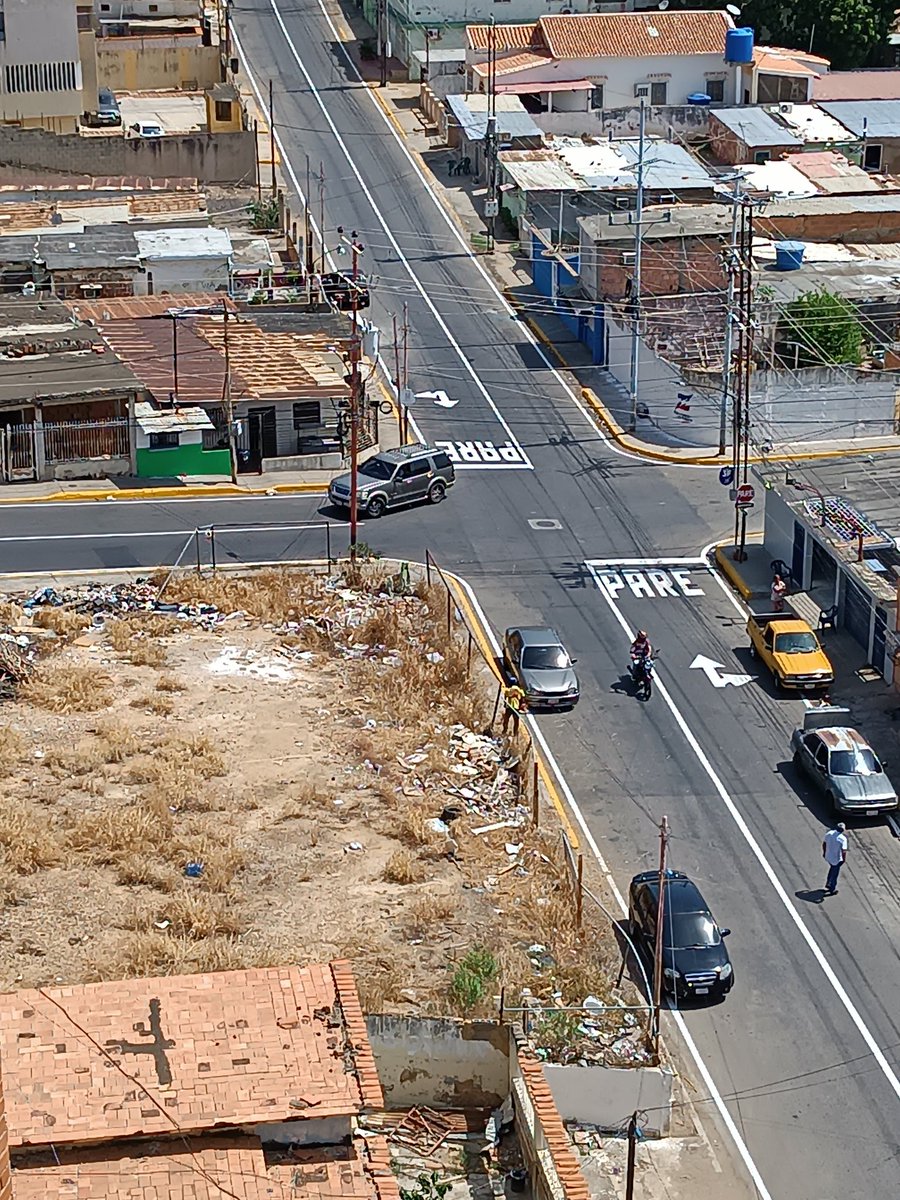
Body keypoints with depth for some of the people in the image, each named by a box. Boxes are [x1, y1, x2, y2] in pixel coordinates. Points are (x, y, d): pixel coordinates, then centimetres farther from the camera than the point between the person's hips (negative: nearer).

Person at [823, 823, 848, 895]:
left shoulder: (829, 833, -10)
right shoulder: (843, 839, -27)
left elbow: (824, 844, 2)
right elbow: (843, 851, -28)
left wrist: (824, 852, 18)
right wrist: (844, 859, -10)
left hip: (828, 857, 6)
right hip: (836, 859, -6)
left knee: (832, 868, 33)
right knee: (835, 874, 15)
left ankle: (828, 883, 44)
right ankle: (832, 890, 31)